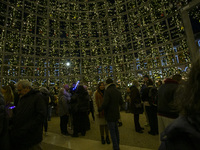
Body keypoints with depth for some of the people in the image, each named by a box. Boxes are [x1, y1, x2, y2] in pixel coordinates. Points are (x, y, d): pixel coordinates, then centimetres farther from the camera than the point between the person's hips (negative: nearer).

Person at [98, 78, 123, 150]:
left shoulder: (108, 91, -19)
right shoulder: (118, 91, 4)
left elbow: (105, 104, -25)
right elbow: (121, 103, 12)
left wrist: (99, 109, -8)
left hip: (110, 115, -8)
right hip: (116, 114, 8)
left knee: (112, 131, 5)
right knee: (116, 130, 21)